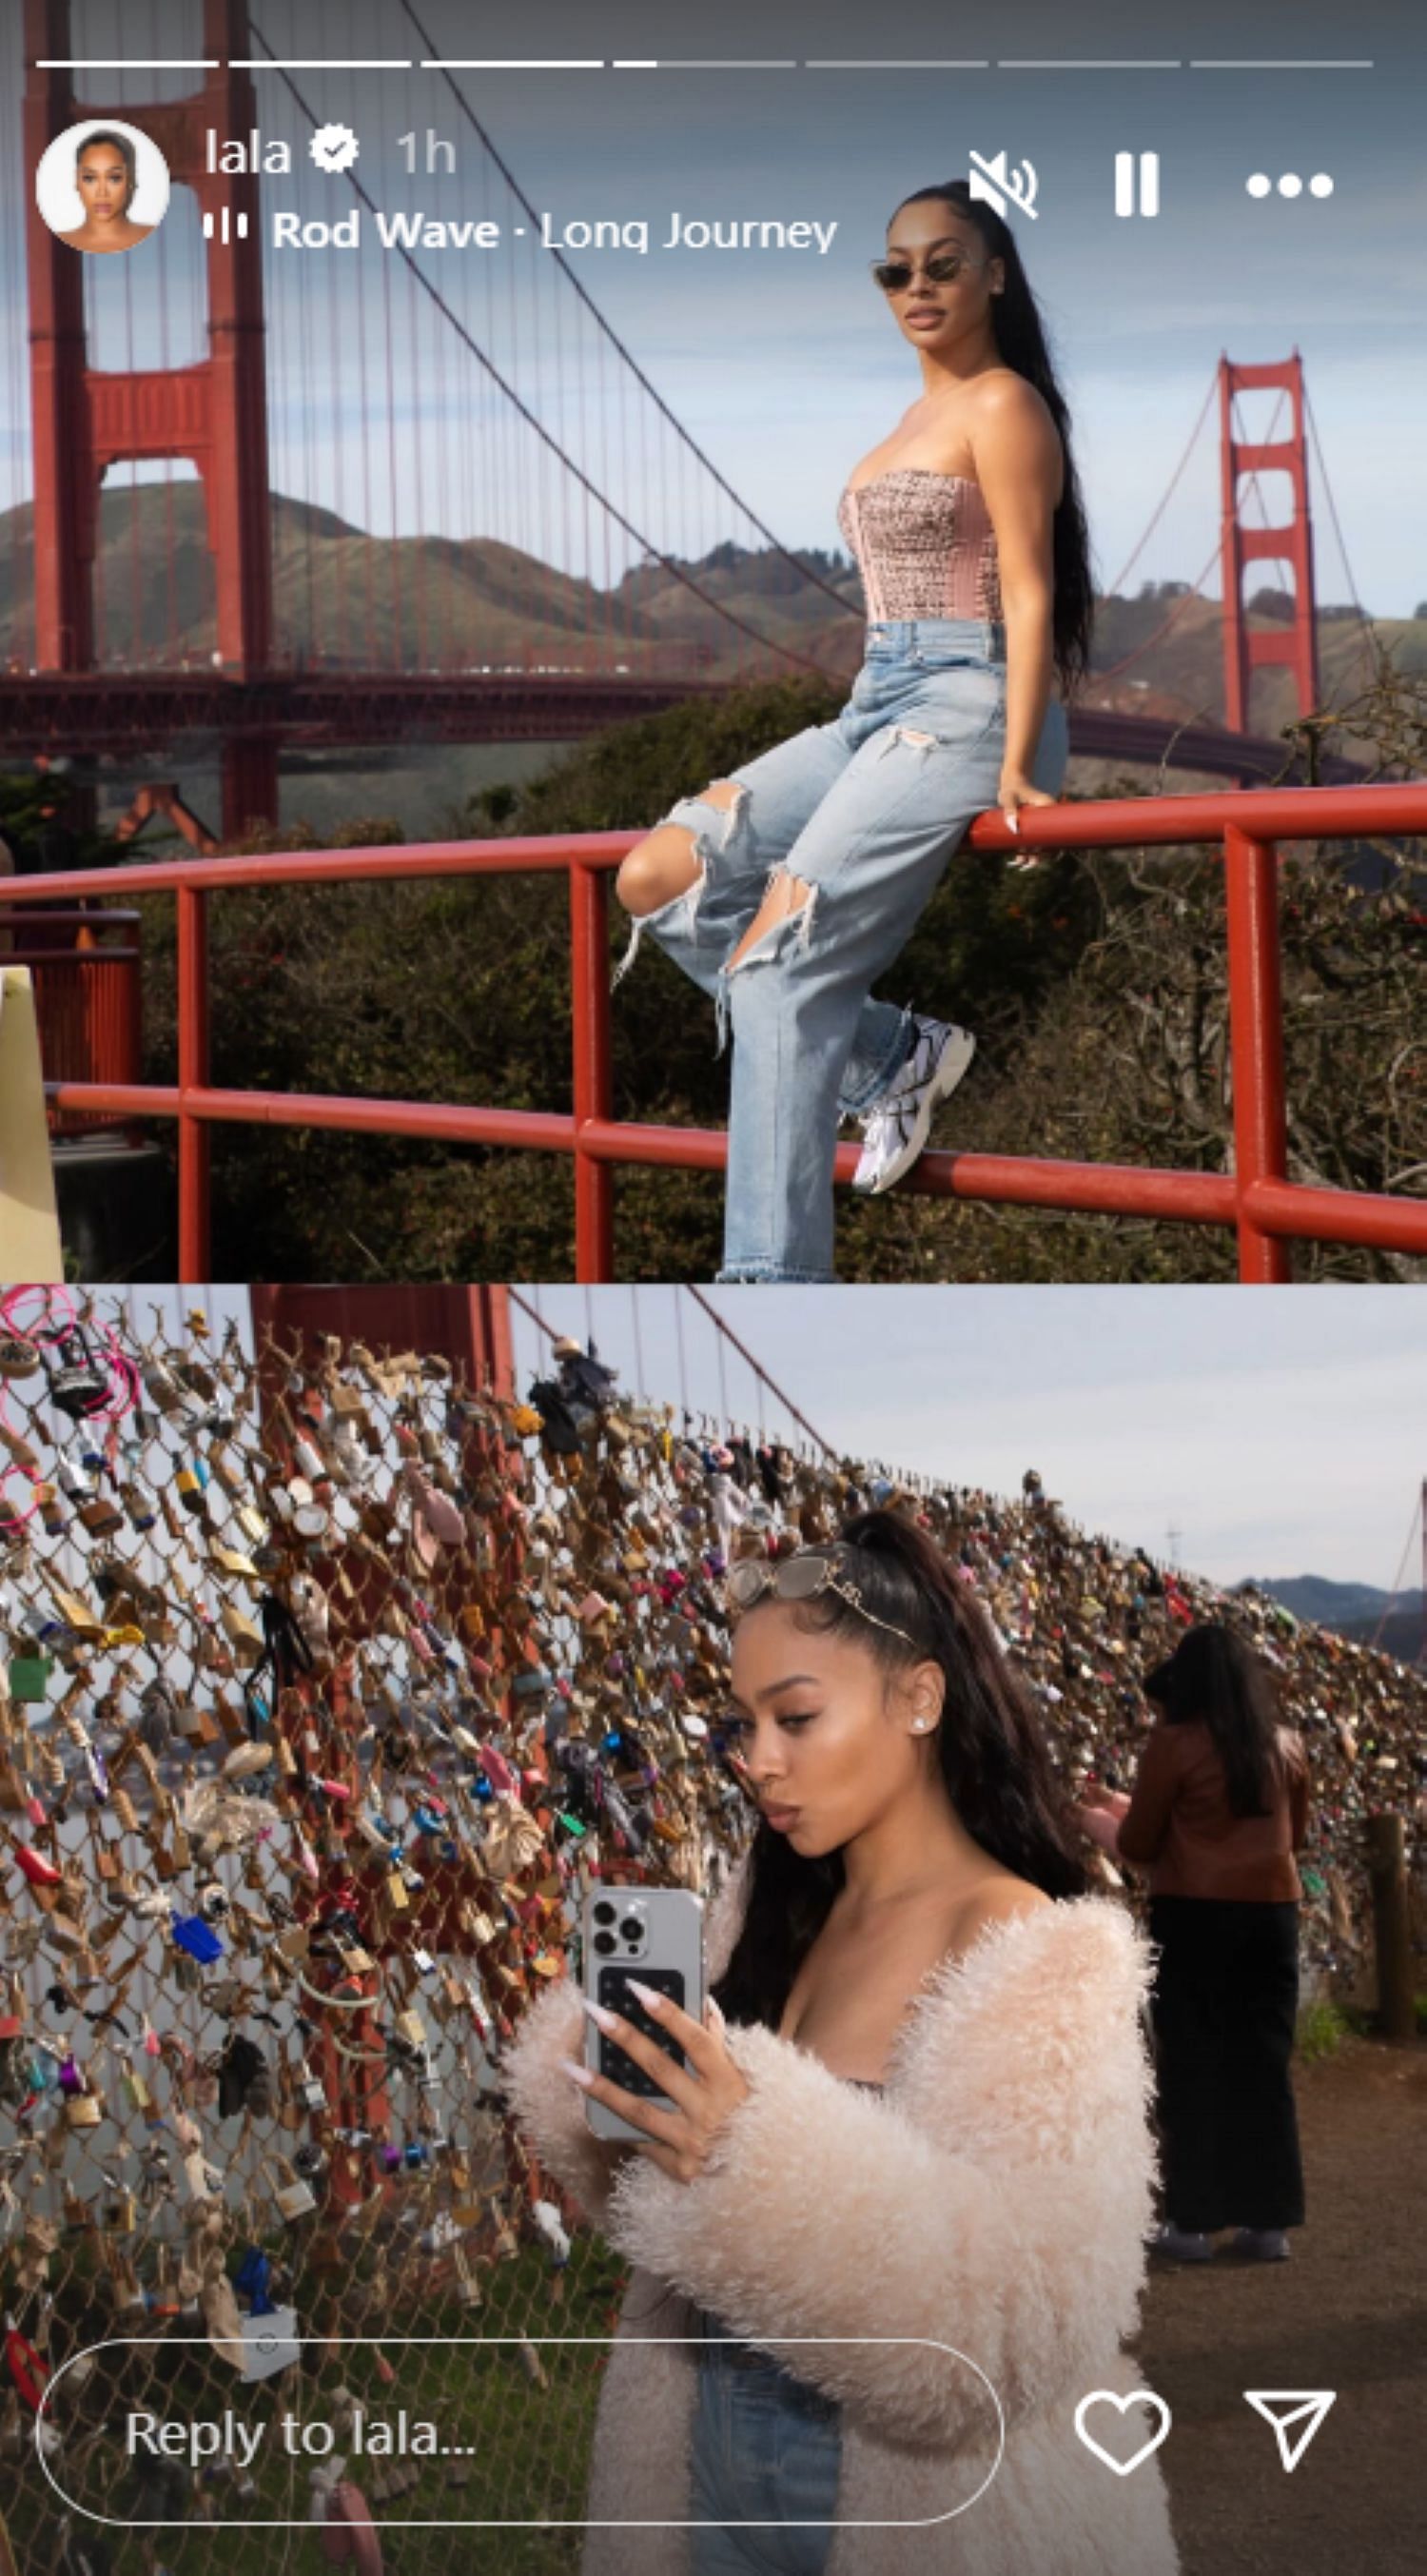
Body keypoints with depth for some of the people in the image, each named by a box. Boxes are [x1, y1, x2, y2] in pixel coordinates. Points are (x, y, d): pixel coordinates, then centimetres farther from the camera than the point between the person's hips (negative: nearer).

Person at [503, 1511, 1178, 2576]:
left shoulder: (1032, 1961, -18)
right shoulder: (772, 1910, 3)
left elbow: (1021, 2341, -27)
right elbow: (671, 2185, 9)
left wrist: (770, 2169, -35)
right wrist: (609, 2097, -11)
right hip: (715, 2463, 6)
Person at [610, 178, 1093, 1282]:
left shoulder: (1002, 405, -5)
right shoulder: (919, 415, 20)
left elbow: (1028, 594, -12)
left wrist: (1014, 770, -21)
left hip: (960, 705, -9)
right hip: (874, 709, 9)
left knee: (773, 965, -20)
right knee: (657, 879, -2)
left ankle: (772, 1268, -22)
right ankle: (891, 1053, -1)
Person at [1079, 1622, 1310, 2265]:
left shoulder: (1174, 1742, -8)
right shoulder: (1285, 1745, 7)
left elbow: (1137, 1847, -3)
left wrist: (1103, 1823, 16)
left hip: (1193, 1916, -4)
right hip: (1270, 1913, 4)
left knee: (1192, 2069, 3)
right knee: (1264, 2067, 9)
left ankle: (1193, 2222, 5)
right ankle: (1270, 2220, 11)